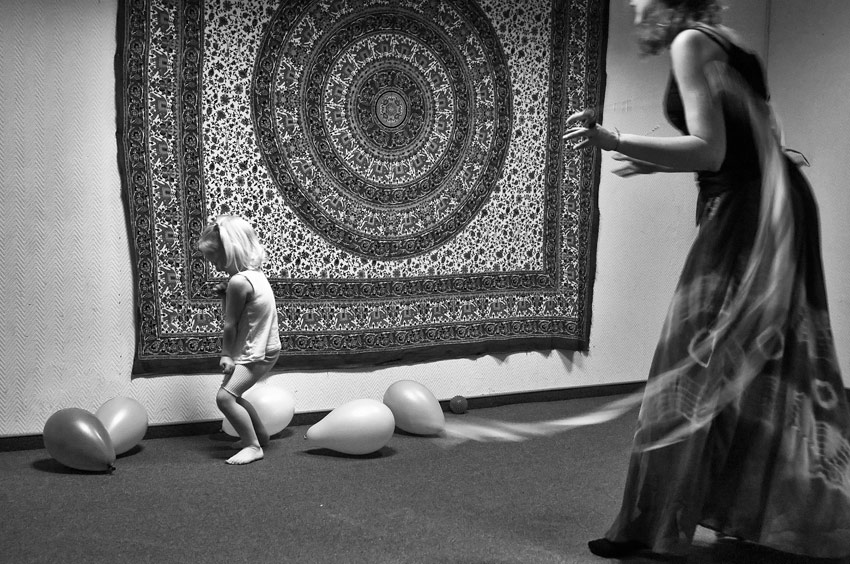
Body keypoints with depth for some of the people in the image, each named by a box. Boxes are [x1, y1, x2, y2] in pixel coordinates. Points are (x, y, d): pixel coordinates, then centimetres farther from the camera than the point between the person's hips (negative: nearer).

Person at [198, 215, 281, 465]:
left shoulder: (238, 281, -23)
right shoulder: (254, 272, 7)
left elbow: (230, 325, -16)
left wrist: (226, 354, -6)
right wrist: (226, 295, -3)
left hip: (255, 354, -10)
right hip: (264, 347, 10)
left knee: (225, 396, -18)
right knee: (234, 395, 23)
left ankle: (253, 447, -11)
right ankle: (260, 435, 38)